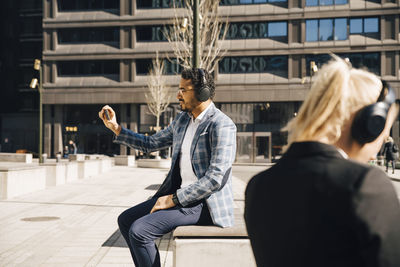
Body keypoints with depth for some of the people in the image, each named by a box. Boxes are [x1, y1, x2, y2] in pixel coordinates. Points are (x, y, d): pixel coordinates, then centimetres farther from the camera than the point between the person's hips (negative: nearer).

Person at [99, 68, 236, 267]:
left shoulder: (222, 126, -16)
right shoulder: (182, 119, 11)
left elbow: (216, 177, -23)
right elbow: (150, 144, 21)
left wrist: (174, 199, -19)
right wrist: (115, 127, 12)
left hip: (204, 203, -9)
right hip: (178, 194, 9)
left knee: (139, 231, -20)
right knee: (125, 220, 7)